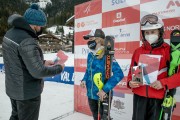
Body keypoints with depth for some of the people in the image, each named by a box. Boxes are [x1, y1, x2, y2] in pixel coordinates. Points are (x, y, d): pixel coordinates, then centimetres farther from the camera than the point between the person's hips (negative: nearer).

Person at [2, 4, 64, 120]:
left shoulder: (10, 33, 1)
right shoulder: (27, 41, -28)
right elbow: (38, 72, -28)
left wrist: (42, 62, 3)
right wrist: (59, 68, -13)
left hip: (13, 88, 8)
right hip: (27, 92, -8)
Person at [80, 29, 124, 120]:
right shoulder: (90, 55, 3)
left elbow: (119, 74, -26)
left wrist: (105, 90, -27)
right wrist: (84, 80, -1)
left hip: (103, 96, -6)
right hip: (91, 95, 6)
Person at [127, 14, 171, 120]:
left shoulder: (168, 50, -4)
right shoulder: (138, 51, 7)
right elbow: (132, 71, 13)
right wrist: (130, 82, -5)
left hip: (158, 97, -3)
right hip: (139, 96, 3)